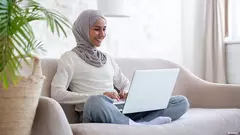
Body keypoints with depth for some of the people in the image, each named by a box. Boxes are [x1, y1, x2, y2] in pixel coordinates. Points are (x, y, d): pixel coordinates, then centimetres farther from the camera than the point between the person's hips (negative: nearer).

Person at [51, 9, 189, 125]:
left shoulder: (108, 58, 24)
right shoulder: (70, 58, 6)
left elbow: (126, 84, 28)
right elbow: (57, 94, -7)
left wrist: (127, 92, 2)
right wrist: (97, 97, -17)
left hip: (122, 111, 6)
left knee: (181, 101, -8)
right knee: (96, 102, -44)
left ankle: (134, 125, -30)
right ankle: (143, 126, -28)